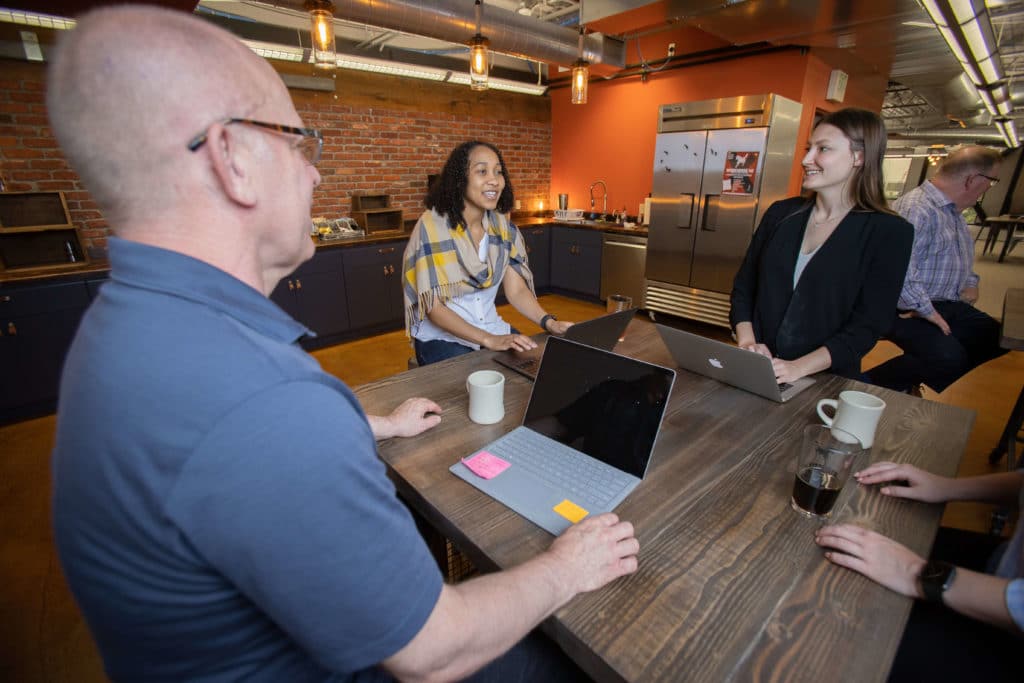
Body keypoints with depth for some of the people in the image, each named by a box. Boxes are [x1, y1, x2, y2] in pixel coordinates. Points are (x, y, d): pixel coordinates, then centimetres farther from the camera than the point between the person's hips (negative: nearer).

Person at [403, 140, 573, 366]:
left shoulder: (502, 225, 0)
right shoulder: (432, 225, -16)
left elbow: (516, 290, -3)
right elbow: (433, 307, -19)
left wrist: (549, 322, -21)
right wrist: (488, 340, -29)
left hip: (492, 328, 5)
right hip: (442, 337, -5)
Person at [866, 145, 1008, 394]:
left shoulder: (952, 210, 18)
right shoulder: (916, 209, -20)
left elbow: (959, 256, 36)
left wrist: (970, 282, 17)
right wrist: (926, 311, -20)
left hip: (947, 306, 11)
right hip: (909, 311, -11)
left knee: (1001, 341, 6)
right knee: (949, 359, -28)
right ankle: (870, 384, -13)